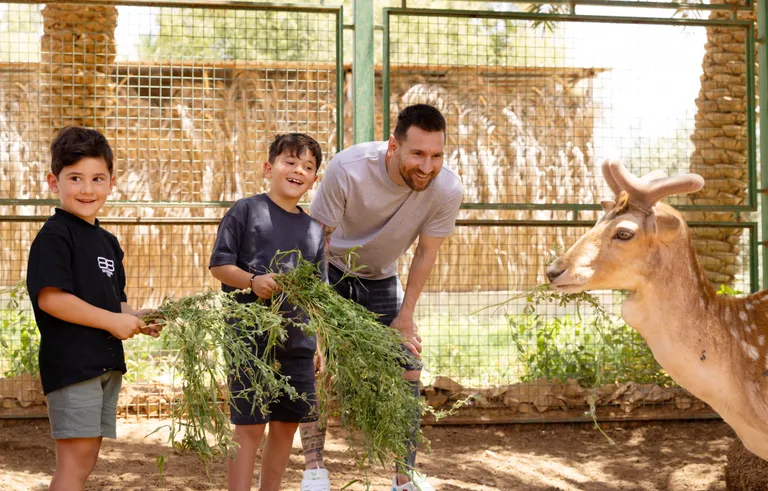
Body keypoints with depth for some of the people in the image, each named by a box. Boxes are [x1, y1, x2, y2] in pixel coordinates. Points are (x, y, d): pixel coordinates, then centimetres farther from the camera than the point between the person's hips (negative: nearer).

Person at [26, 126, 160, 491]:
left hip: (107, 362, 9)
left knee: (86, 457, 12)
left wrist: (139, 320, 3)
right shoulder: (54, 236, -10)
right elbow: (50, 298, -20)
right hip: (70, 362, -9)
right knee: (76, 456, -11)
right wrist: (112, 320, -18)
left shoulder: (107, 242, 17)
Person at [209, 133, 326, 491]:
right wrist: (253, 282, -21)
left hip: (297, 341, 6)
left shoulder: (314, 230, 13)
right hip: (250, 338, -5)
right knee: (249, 425, -4)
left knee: (286, 424, 11)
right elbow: (218, 265, -4)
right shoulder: (246, 211, -2)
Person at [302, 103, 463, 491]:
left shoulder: (446, 189, -27)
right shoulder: (348, 168, -35)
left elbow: (425, 252, -12)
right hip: (331, 272, -3)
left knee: (408, 368, -1)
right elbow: (318, 237, -24)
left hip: (381, 280, 3)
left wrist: (405, 318, -7)